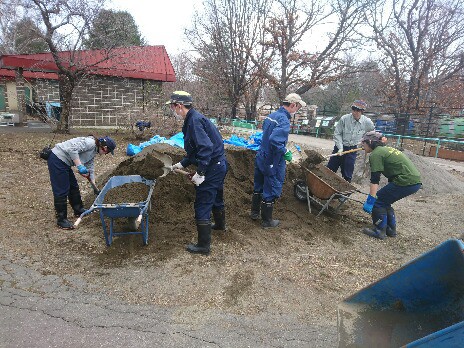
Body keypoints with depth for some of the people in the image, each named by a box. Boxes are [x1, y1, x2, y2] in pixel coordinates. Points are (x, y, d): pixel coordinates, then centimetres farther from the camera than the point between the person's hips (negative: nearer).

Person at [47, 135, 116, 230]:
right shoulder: (90, 142, -17)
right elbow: (72, 150, -28)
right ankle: (61, 220, 5)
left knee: (74, 187, 19)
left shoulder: (93, 151, 13)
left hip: (64, 162, 10)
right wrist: (80, 166, -28)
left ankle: (79, 210, 35)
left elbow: (90, 169, 17)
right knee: (62, 190, -5)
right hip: (57, 159, -10)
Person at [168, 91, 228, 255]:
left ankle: (203, 245, 8)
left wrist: (200, 173, -28)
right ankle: (220, 224, 53)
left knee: (202, 205, -2)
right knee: (216, 198, 29)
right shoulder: (192, 119, 13)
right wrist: (181, 164, 17)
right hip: (219, 165, 10)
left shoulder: (194, 120, -19)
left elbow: (206, 147, -30)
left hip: (211, 168, -10)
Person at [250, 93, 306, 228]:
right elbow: (275, 140, -36)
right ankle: (267, 221, 20)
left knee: (258, 187, 22)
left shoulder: (271, 116, 7)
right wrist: (285, 153, -21)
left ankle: (255, 212, 38)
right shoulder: (284, 120, -23)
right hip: (273, 163, -9)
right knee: (271, 191, 6)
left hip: (261, 158, 9)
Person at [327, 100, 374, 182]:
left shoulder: (367, 122, -9)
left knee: (347, 174, 6)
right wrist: (340, 148, -15)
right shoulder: (344, 118, -15)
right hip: (340, 147, 0)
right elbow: (337, 134, -9)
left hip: (353, 149, 1)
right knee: (330, 169, 5)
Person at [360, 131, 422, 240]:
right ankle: (391, 229, 26)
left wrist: (369, 201, -14)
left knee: (378, 201, 2)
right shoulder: (385, 149, 20)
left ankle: (379, 231, 9)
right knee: (384, 201, 20)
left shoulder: (375, 154, -8)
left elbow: (374, 180, -15)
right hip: (415, 181, 9)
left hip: (406, 181, -9)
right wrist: (389, 190, 38)